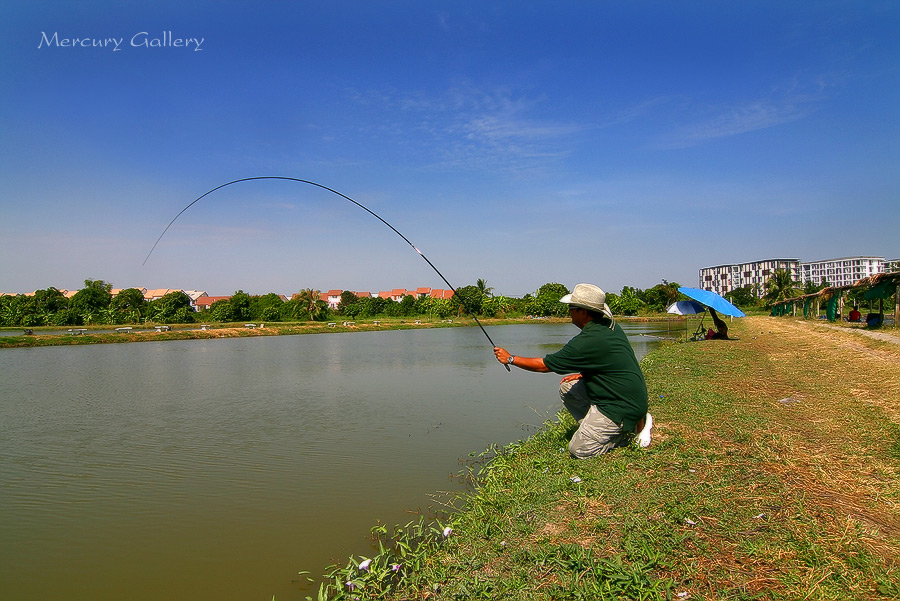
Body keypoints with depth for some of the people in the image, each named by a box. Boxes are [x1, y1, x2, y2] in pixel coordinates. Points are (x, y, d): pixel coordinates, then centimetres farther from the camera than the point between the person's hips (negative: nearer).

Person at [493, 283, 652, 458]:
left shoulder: (588, 341, -25)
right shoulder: (610, 325, 3)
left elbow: (543, 365, -16)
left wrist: (510, 359, -6)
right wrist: (583, 374, 12)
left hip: (624, 406, -9)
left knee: (579, 449, -8)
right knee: (567, 387, 9)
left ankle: (635, 425, 3)